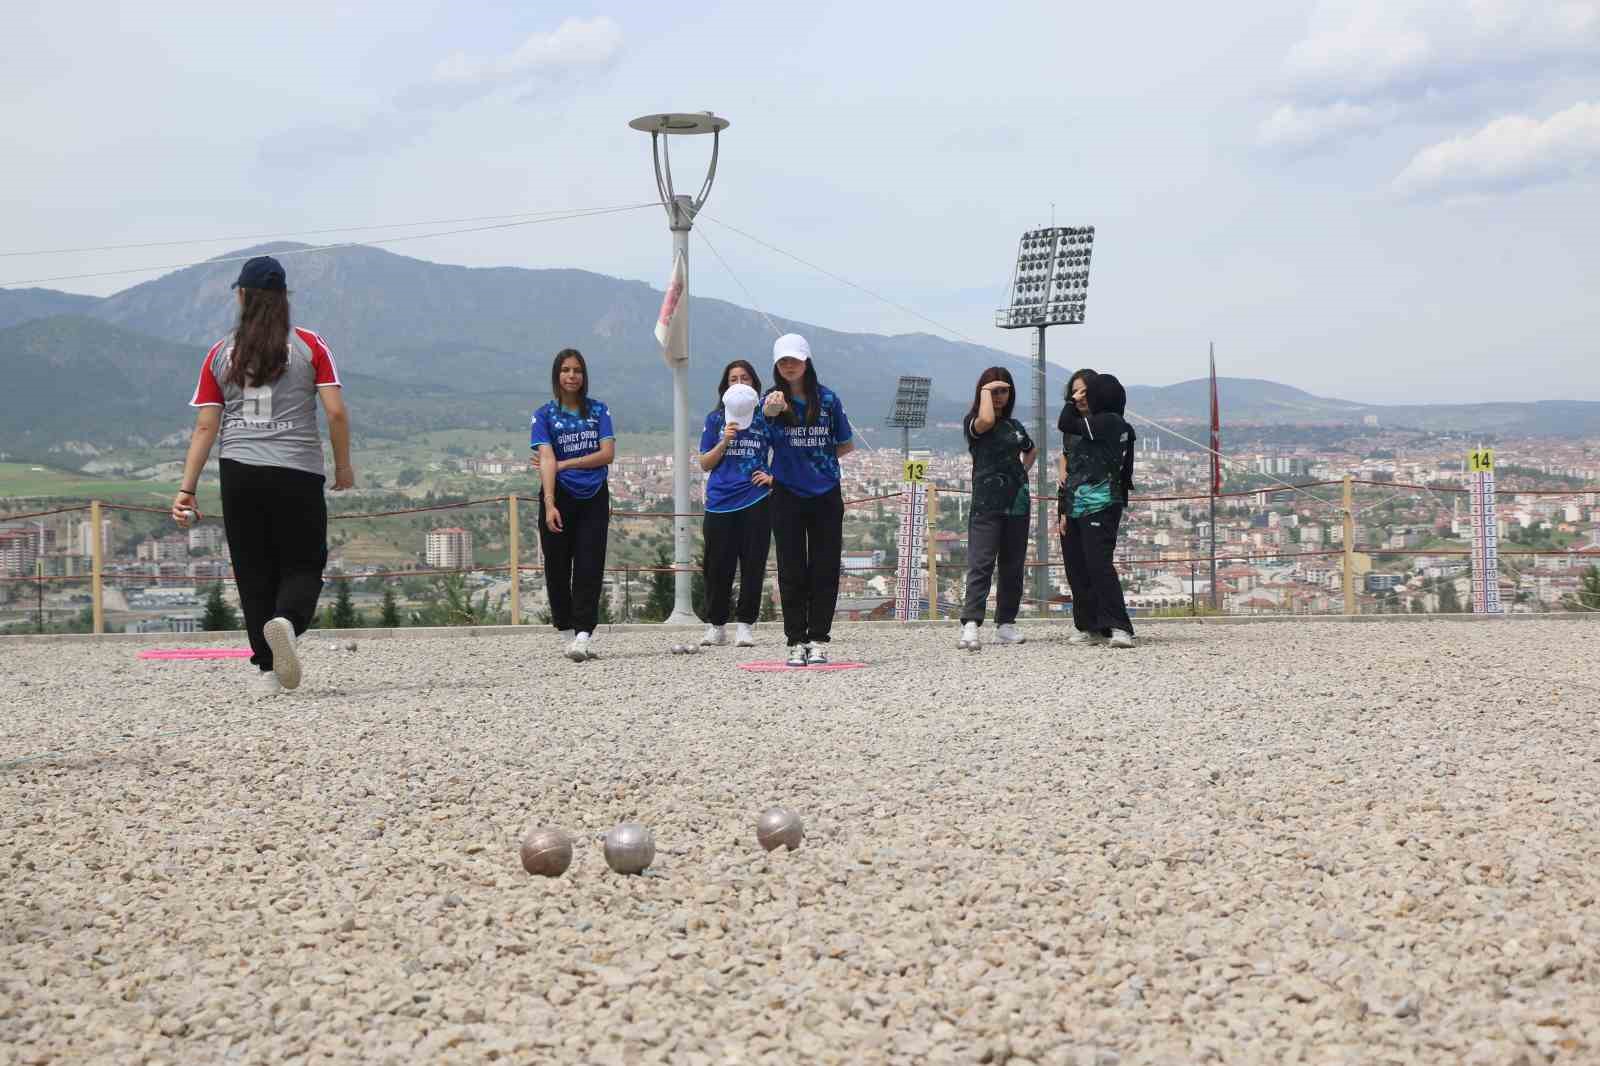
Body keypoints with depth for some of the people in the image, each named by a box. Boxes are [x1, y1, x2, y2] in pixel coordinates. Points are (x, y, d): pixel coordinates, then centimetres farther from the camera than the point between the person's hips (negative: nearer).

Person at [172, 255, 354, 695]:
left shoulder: (220, 354, 7)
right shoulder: (309, 345, 2)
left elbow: (205, 427, 2)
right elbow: (336, 413, -5)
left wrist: (186, 489, 3)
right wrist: (343, 465, 9)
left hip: (238, 473, 2)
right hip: (298, 473, -2)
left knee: (254, 573, 10)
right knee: (303, 565, 6)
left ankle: (267, 669, 7)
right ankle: (286, 621, -26)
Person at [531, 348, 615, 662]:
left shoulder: (598, 410, 7)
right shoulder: (544, 415, 1)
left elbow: (608, 453, -3)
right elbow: (546, 460, -11)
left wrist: (564, 464, -8)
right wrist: (549, 505, -22)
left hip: (594, 498, 1)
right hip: (559, 496, -1)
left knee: (589, 566, -8)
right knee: (558, 567, 4)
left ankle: (583, 634, -14)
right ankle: (567, 633, 17)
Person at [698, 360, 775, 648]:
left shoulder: (765, 418, 5)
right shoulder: (715, 419, 9)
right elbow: (705, 463, 7)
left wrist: (773, 476, -4)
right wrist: (724, 442, -8)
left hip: (755, 500, -1)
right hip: (720, 502, 1)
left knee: (752, 565, -1)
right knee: (718, 567, 2)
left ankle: (746, 625, 6)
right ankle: (715, 625, 11)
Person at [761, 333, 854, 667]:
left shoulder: (827, 398, 2)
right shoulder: (774, 400, -3)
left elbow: (847, 445, 12)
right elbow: (765, 416, -31)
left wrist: (821, 459, -1)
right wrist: (770, 411, -53)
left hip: (825, 494, 1)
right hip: (787, 496, -1)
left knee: (824, 570, 2)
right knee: (792, 572, 2)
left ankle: (818, 640, 9)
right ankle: (796, 642, 7)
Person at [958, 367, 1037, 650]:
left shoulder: (1014, 425, 16)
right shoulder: (972, 423, -1)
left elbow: (1032, 450, 35)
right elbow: (986, 420, -27)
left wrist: (1023, 471, 17)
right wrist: (986, 390, -12)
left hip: (1017, 504, 6)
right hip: (987, 504, -6)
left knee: (1012, 566, 8)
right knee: (981, 563, -15)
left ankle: (1006, 624, 16)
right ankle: (970, 625, -23)